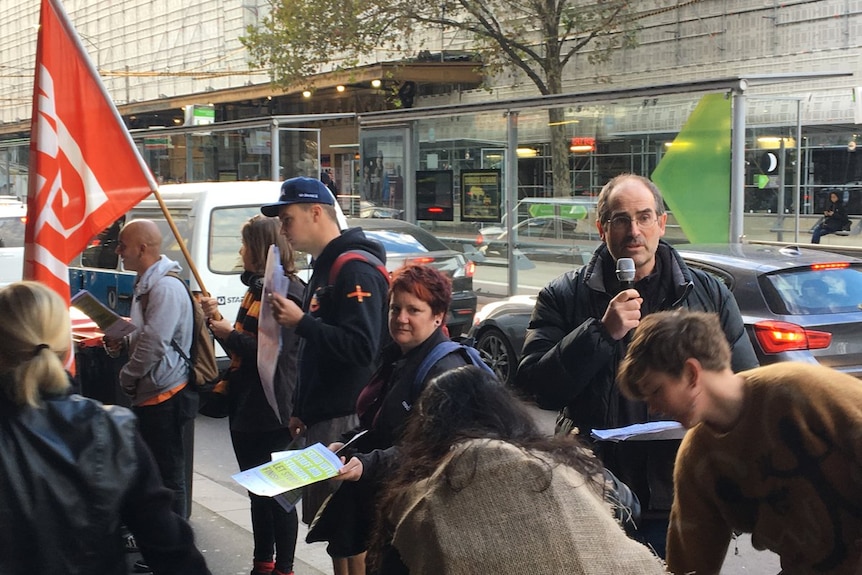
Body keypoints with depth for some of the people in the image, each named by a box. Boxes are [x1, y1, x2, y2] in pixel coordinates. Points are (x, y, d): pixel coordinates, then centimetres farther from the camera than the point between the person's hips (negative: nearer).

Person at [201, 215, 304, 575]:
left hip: (271, 412, -10)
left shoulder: (287, 291, -16)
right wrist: (217, 320, 5)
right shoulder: (257, 288, 15)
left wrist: (229, 334, -13)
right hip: (245, 407, 10)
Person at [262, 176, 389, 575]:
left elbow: (361, 347, -25)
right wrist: (301, 408, 21)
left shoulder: (356, 269, -15)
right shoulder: (325, 268, 18)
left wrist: (301, 322, -20)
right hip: (323, 418, 10)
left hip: (347, 421, -10)